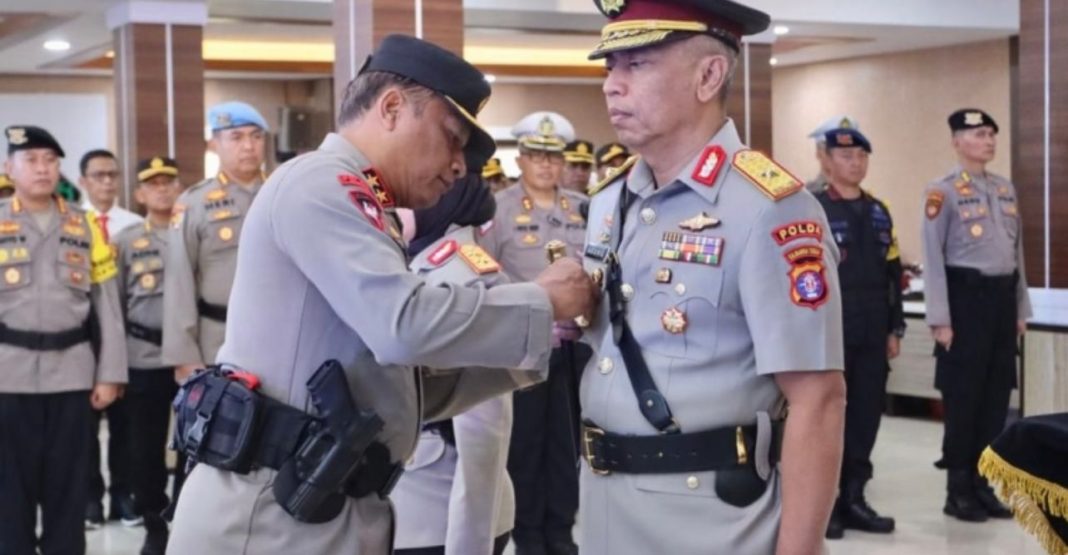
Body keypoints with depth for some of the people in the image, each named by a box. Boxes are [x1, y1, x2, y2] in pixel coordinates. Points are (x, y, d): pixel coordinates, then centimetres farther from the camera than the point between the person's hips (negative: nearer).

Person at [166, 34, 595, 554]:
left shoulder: (351, 205, 20)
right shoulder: (317, 181, -9)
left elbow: (411, 390, 18)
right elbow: (405, 325, -23)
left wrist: (533, 336, 9)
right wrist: (542, 303, -10)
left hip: (334, 513, 9)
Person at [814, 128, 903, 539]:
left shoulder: (879, 212, 13)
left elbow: (892, 274, 15)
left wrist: (894, 329, 11)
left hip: (872, 336, 6)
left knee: (867, 415, 8)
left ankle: (853, 499, 18)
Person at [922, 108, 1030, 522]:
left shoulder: (1006, 189, 13)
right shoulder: (942, 192, -8)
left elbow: (1017, 252, 17)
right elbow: (933, 259, -11)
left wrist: (1021, 309, 14)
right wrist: (940, 319, -14)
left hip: (1002, 297, 6)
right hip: (967, 297, -6)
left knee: (997, 396, 8)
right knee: (963, 397, 0)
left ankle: (984, 484, 18)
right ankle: (959, 490, 8)